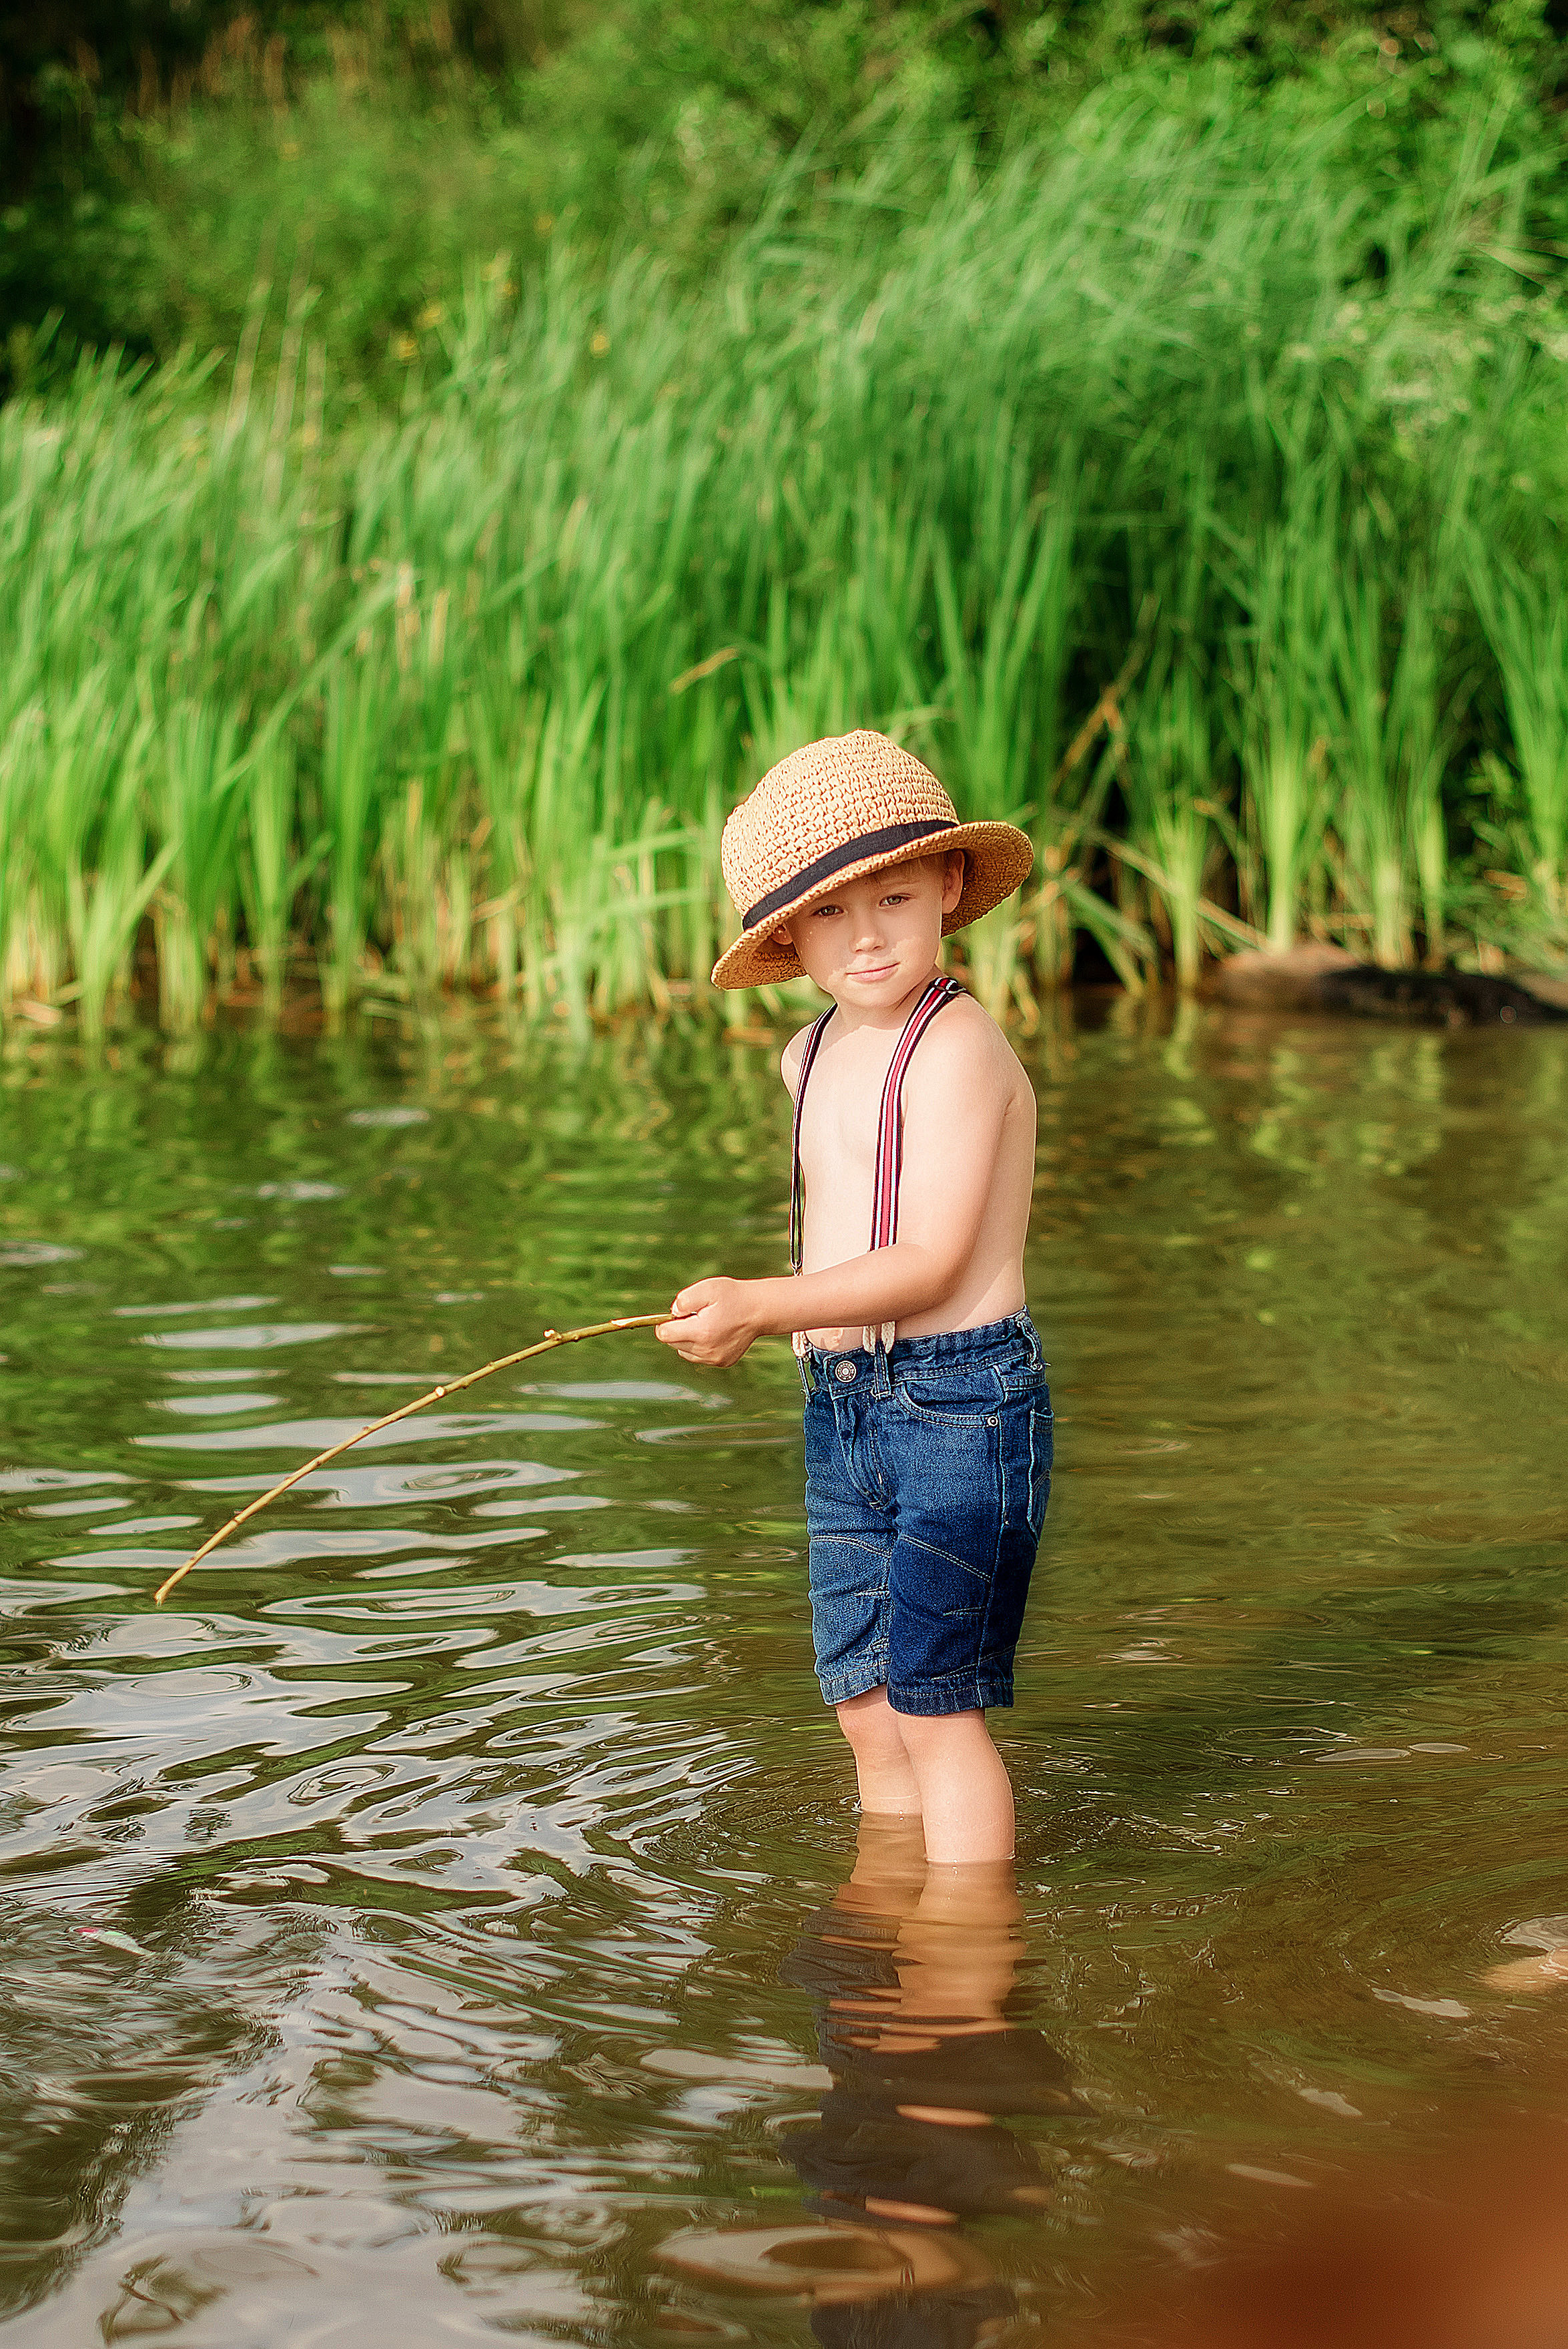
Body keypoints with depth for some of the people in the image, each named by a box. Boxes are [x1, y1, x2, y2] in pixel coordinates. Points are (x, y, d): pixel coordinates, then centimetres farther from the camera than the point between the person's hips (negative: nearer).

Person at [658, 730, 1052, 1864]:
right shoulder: (813, 1055, 13)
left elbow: (927, 1262, -20)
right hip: (842, 1408, 8)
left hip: (959, 1399, -8)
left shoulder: (958, 1047, -14)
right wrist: (752, 1321, 14)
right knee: (866, 1706, 13)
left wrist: (758, 1305, -27)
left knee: (934, 1704, -6)